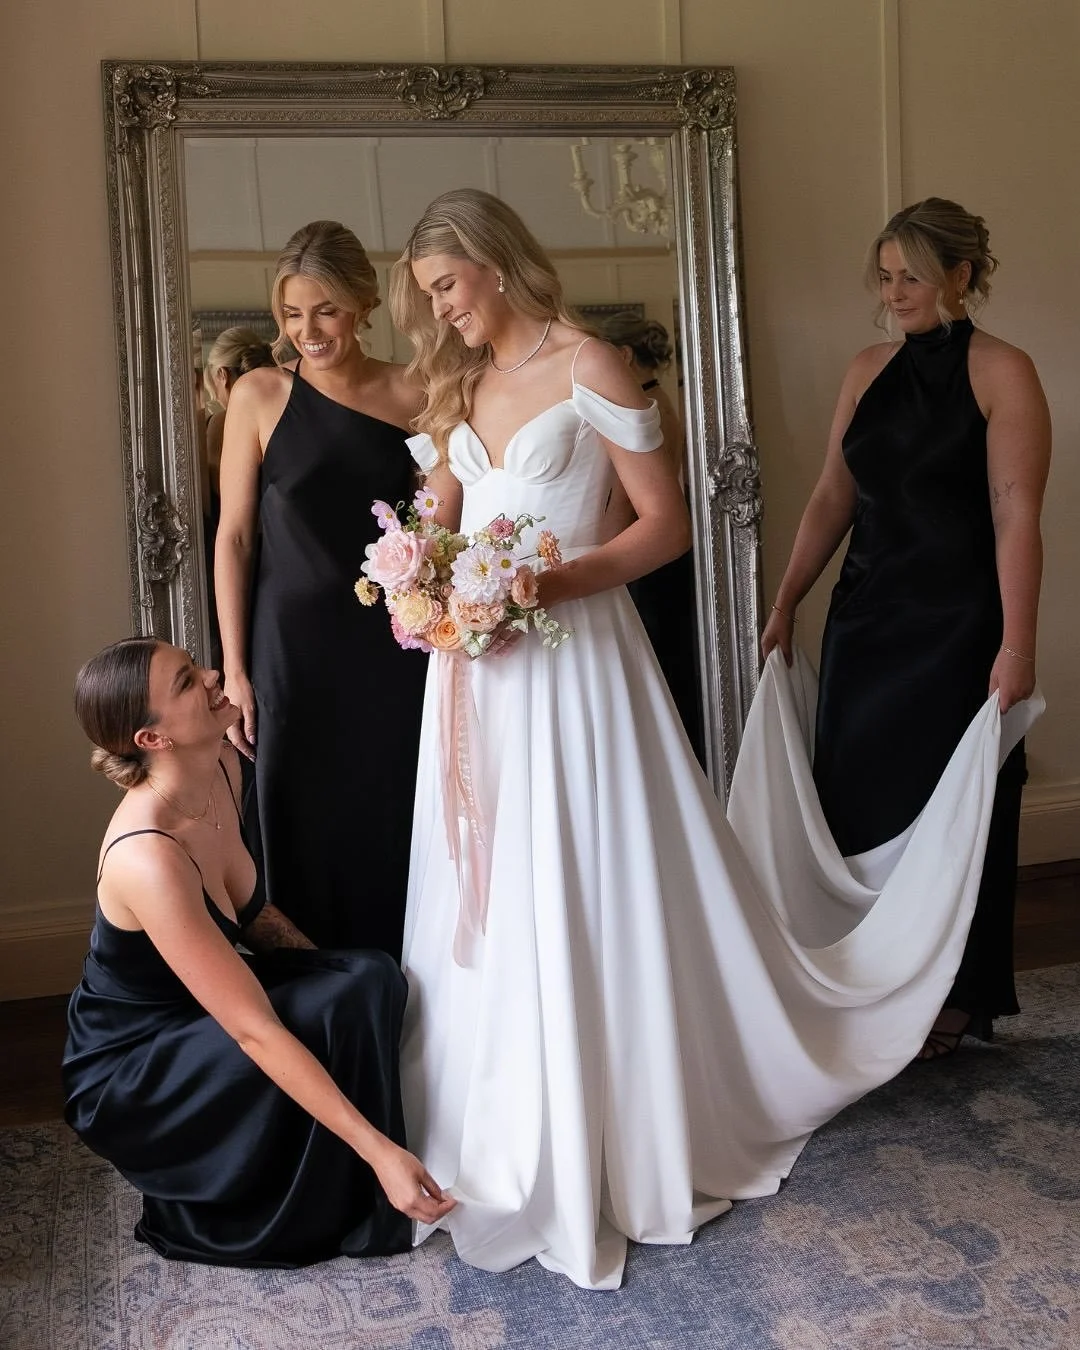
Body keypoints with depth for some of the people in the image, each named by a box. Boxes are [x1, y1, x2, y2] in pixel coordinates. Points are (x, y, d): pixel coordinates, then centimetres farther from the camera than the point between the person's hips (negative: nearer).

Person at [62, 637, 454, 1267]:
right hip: (124, 1073, -7)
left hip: (197, 1012, 8)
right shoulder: (147, 857, -34)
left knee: (373, 980, -13)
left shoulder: (223, 767, -9)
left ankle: (350, 1200, 3)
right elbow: (256, 1031, -34)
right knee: (324, 1026, -26)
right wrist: (380, 1150, -34)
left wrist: (344, 982, 0)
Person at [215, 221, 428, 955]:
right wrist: (235, 670, -2)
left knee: (397, 833, 7)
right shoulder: (260, 395, 0)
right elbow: (234, 537, 1)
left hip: (395, 650, 1)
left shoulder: (412, 395, 3)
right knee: (305, 836, 6)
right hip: (295, 652, -1)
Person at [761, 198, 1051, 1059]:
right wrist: (787, 605, 8)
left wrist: (1016, 646, -22)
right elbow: (832, 499, 11)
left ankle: (955, 997, 23)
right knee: (858, 796, 10)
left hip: (957, 623, -6)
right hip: (867, 616, 6)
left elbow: (1016, 517, -16)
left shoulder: (1002, 372, -9)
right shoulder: (869, 372, 9)